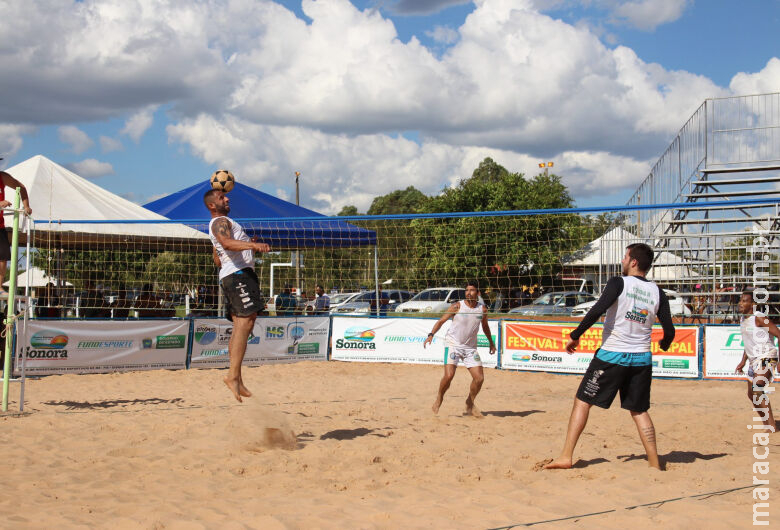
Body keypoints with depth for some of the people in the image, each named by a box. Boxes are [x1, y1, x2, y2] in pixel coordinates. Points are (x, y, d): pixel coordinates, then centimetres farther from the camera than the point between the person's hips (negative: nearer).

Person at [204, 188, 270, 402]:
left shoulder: (222, 223, 27)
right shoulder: (220, 222, -6)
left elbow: (218, 261, 33)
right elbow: (226, 242, -28)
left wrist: (247, 243, 38)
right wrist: (252, 245, -43)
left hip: (229, 275, 11)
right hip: (238, 273, -11)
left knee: (240, 325, 8)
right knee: (246, 321, -19)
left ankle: (236, 379, 7)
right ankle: (233, 375, -27)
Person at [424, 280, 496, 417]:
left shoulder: (482, 309, 4)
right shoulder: (457, 306, -7)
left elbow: (485, 326, 22)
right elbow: (441, 320, -5)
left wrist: (491, 343, 31)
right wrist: (431, 335, -18)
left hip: (470, 347, 4)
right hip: (453, 344, -4)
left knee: (479, 378, -3)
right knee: (449, 375, -19)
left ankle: (470, 403, 20)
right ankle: (439, 398, 8)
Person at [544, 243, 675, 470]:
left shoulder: (619, 283, -7)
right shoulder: (657, 293, 6)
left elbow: (598, 310, -20)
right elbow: (669, 332, 6)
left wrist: (575, 336, -11)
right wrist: (664, 345, 29)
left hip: (611, 355, -4)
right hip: (642, 358, 4)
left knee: (582, 401, 4)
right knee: (639, 410, 14)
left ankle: (566, 456, -1)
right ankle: (655, 464, 11)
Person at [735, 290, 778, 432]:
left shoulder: (759, 318, -15)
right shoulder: (743, 319, 11)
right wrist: (743, 361, 22)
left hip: (766, 358, -10)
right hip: (753, 360, 10)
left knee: (757, 389, -25)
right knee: (751, 394, 13)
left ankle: (771, 425, -24)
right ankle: (768, 424, 28)